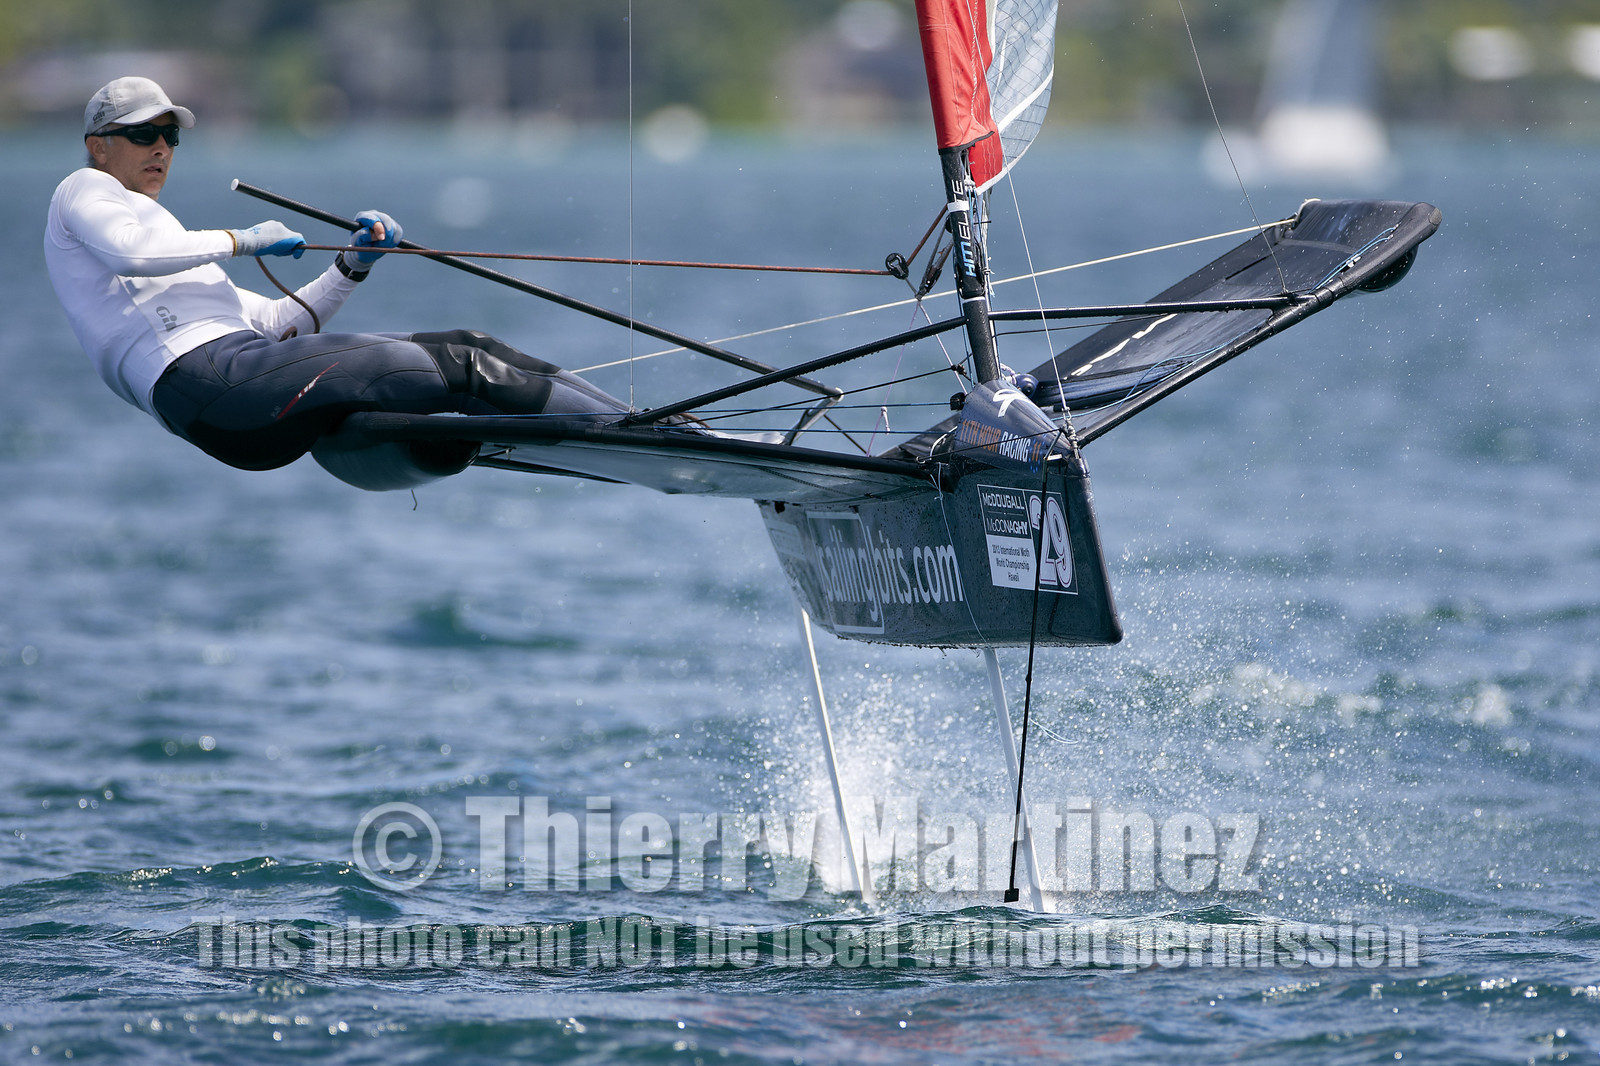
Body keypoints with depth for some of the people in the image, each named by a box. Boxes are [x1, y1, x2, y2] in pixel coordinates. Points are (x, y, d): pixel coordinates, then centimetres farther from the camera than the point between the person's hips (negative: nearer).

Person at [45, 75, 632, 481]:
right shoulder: (83, 191, 11)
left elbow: (279, 322, 32)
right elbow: (129, 249, -13)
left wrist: (353, 266, 18)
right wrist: (243, 240, -2)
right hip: (208, 380, -9)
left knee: (465, 347, -2)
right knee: (457, 368, -17)